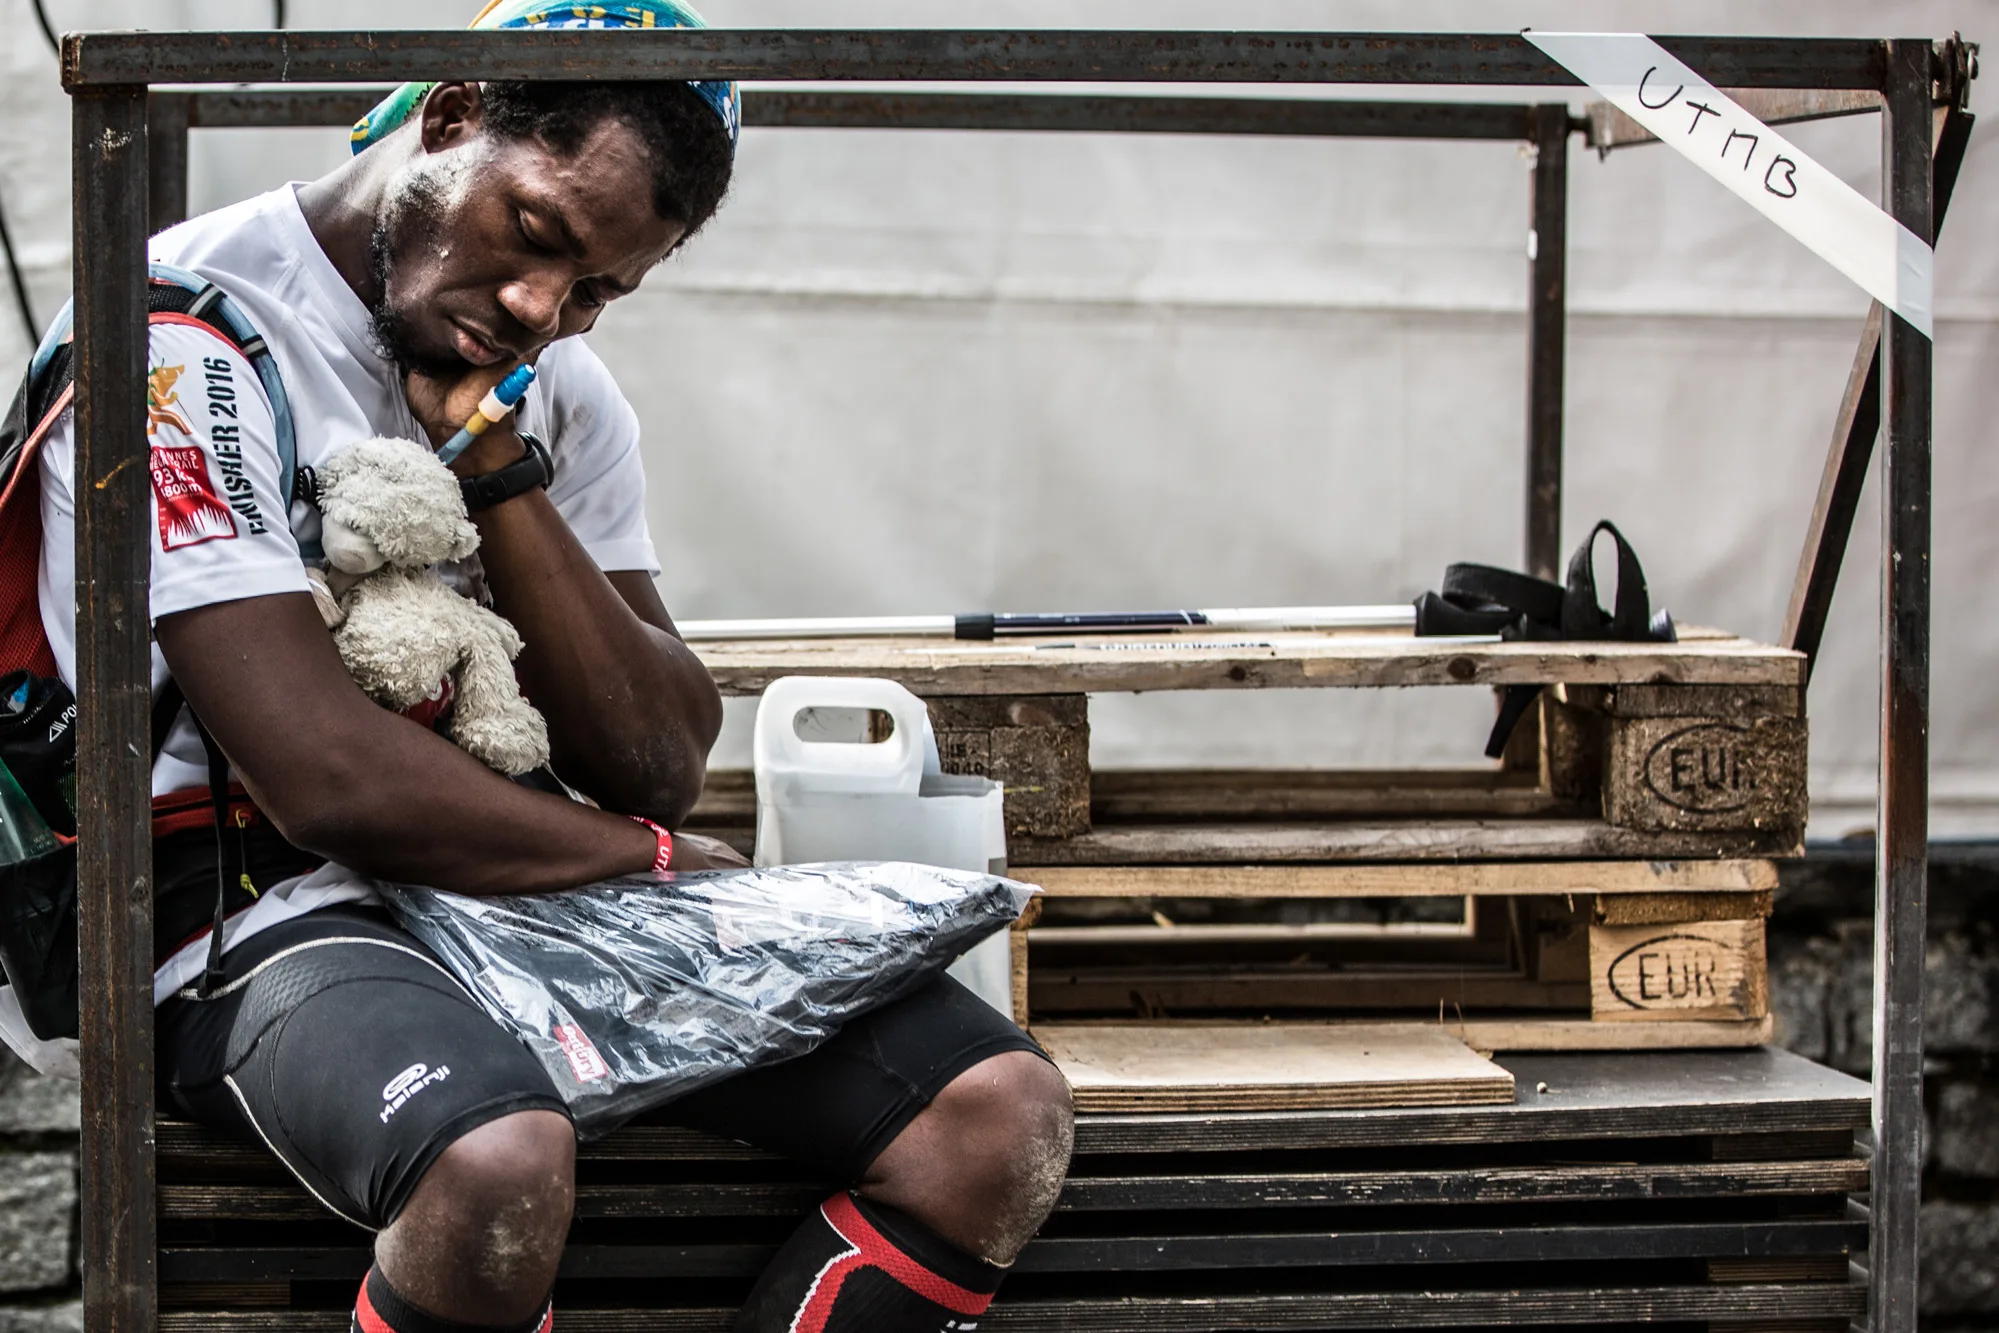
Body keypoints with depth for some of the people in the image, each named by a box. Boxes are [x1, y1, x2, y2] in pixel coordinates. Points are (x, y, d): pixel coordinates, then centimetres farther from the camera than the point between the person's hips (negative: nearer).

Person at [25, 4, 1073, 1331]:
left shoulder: (557, 384, 11)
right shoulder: (188, 336, -12)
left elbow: (661, 770, 3)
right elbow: (329, 782, -22)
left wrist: (496, 471, -9)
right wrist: (650, 854, -6)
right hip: (264, 905, -6)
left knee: (1002, 1113, -13)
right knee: (501, 1167, -40)